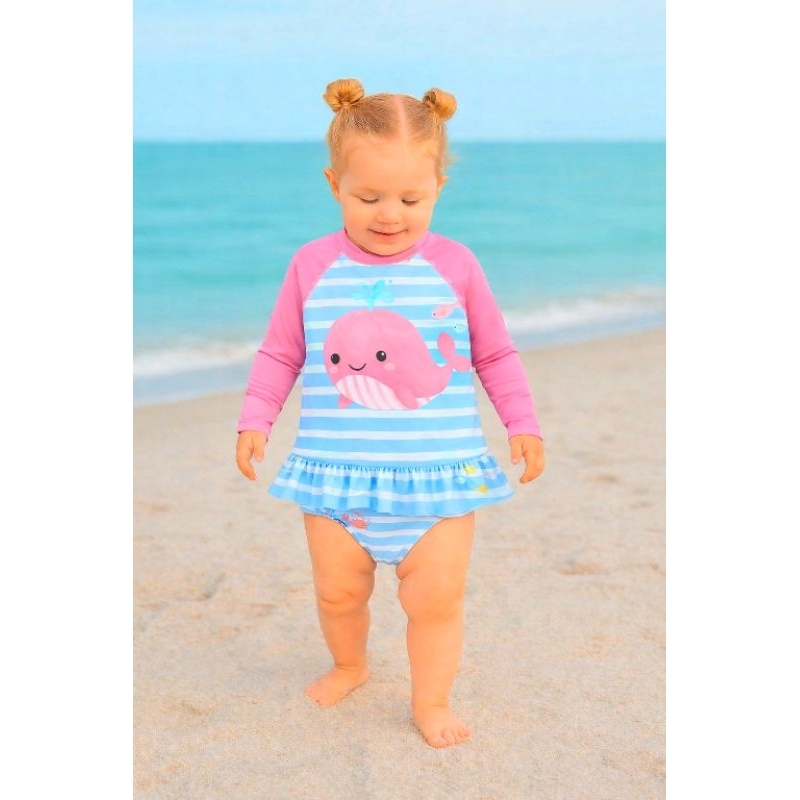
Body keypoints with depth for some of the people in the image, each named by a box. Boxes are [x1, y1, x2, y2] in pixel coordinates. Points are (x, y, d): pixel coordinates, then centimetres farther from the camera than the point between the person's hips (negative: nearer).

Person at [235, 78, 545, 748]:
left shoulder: (456, 266, 0)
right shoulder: (312, 266, 0)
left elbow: (496, 354, 9)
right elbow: (280, 353, 9)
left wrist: (523, 423, 4)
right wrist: (255, 419, 1)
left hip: (440, 475, -1)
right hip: (336, 475, 1)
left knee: (437, 597, 0)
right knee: (338, 592, 13)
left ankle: (432, 700, 21)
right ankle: (349, 666, 42)